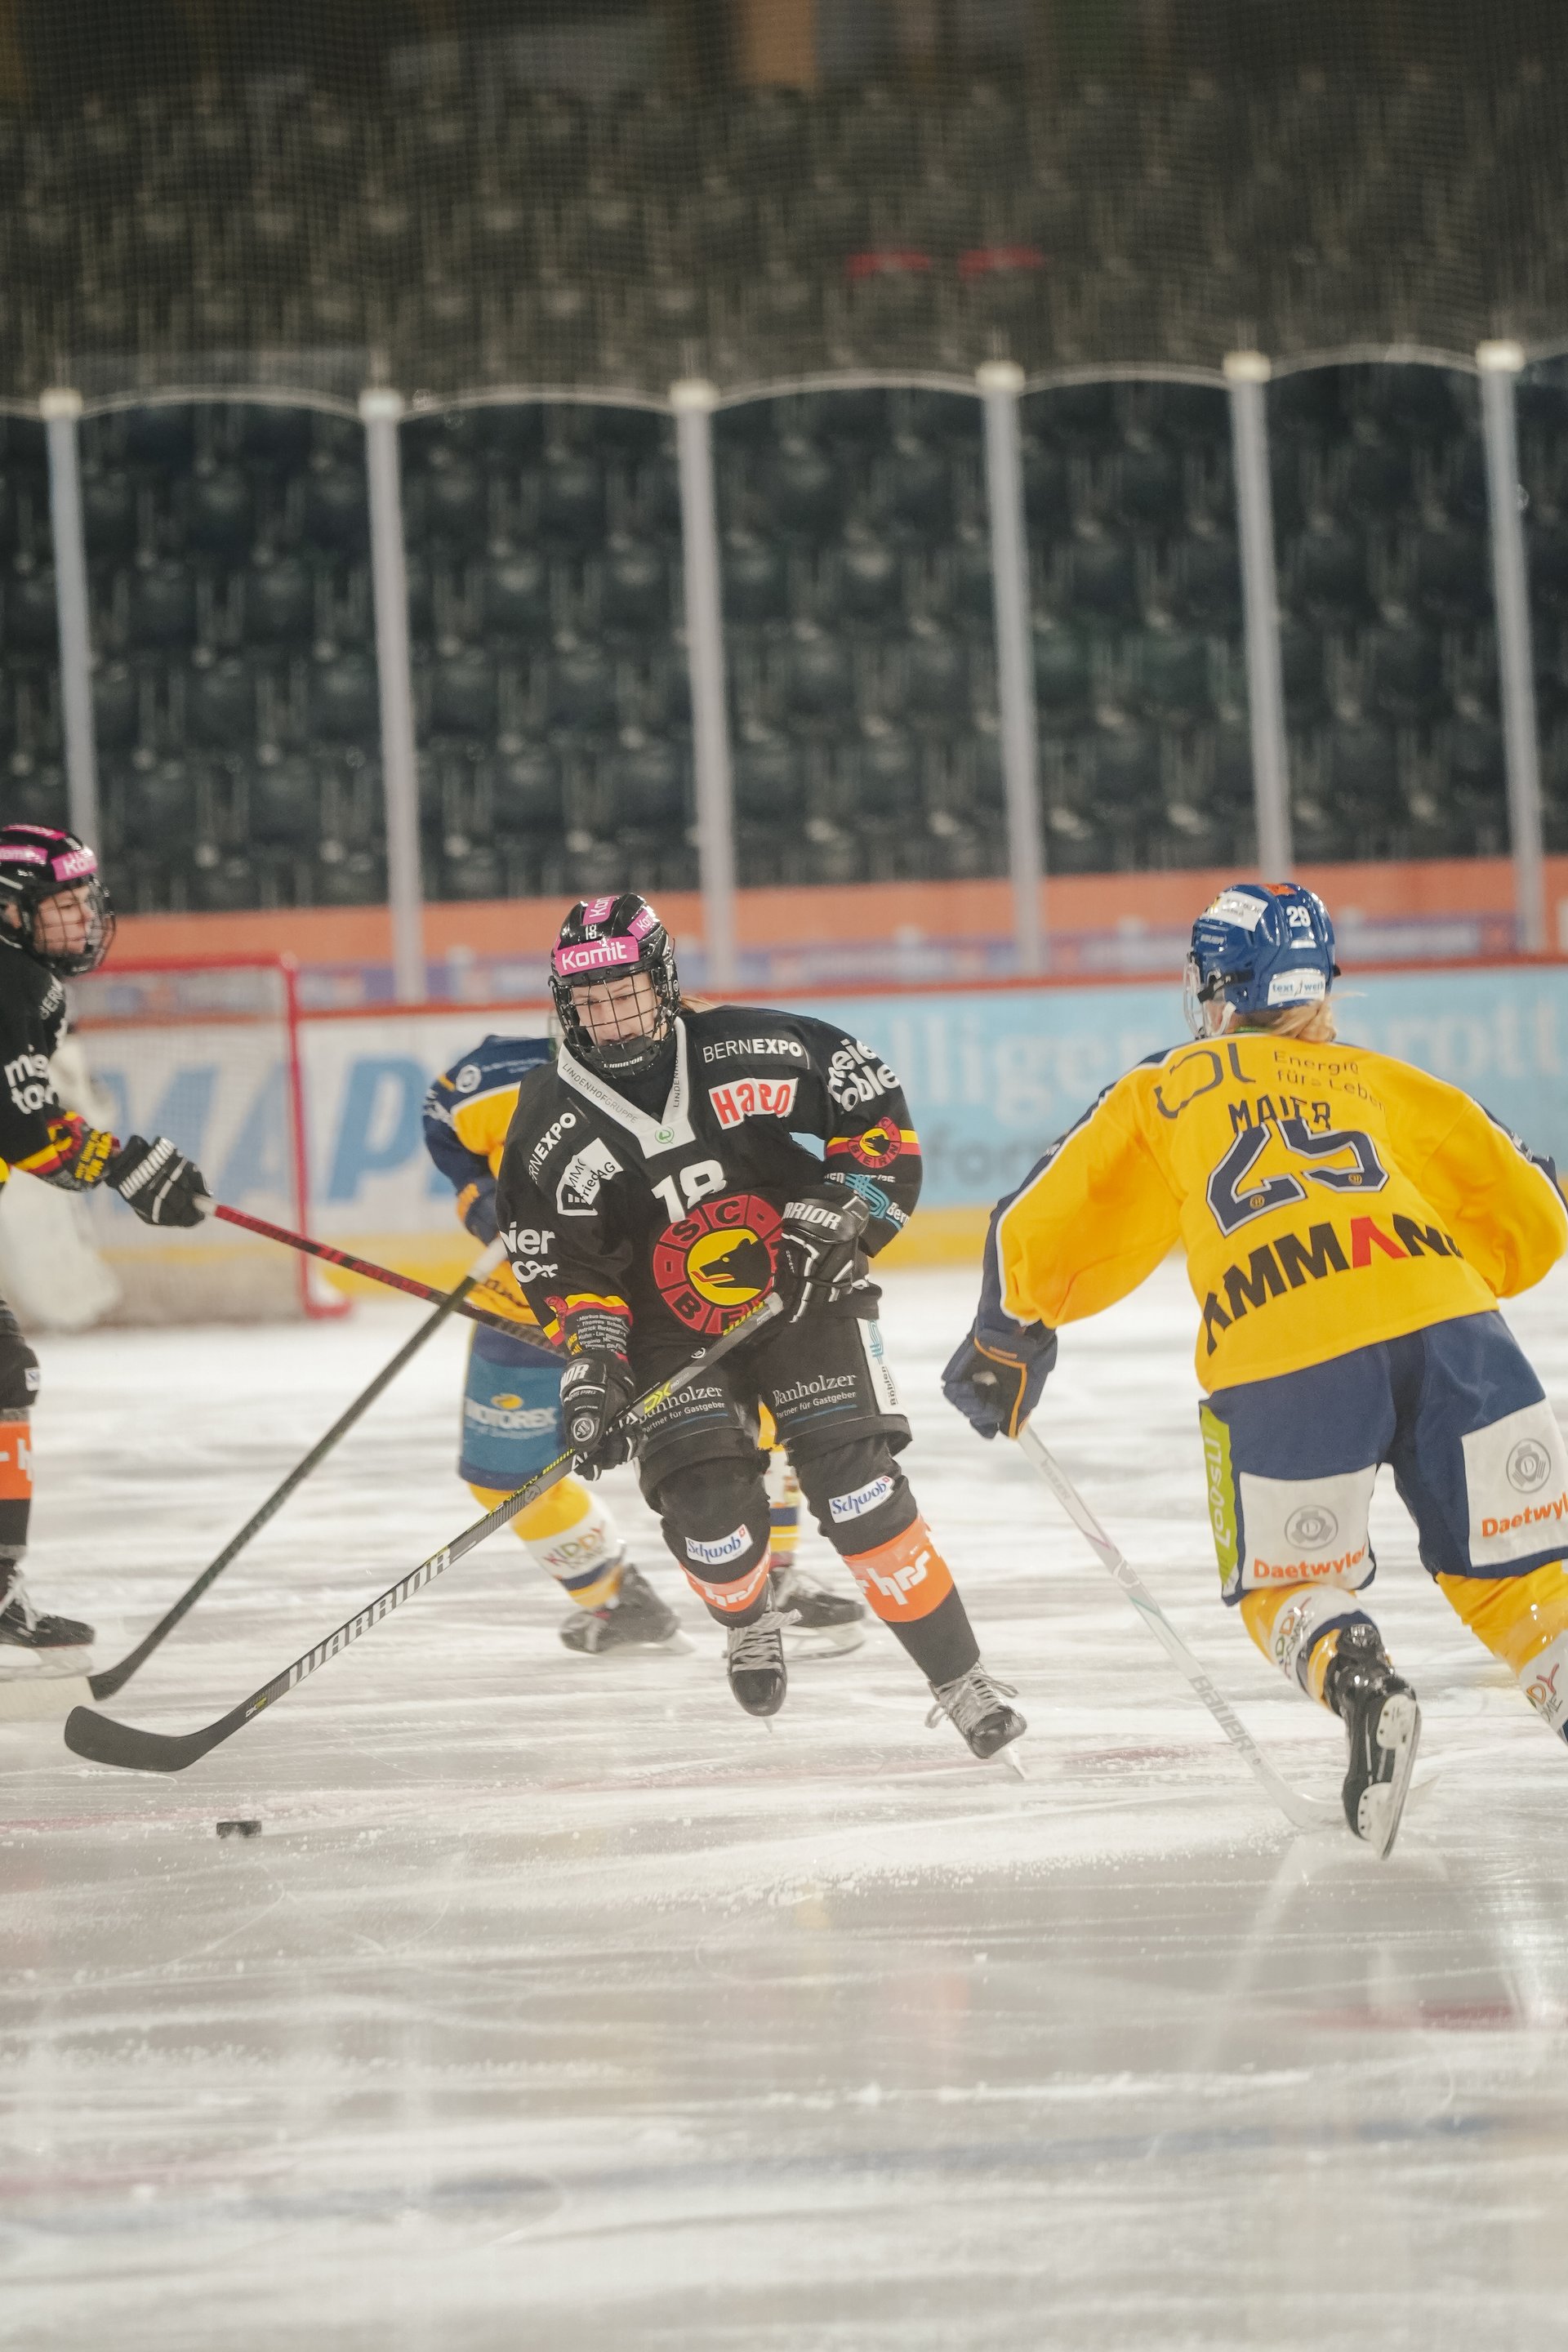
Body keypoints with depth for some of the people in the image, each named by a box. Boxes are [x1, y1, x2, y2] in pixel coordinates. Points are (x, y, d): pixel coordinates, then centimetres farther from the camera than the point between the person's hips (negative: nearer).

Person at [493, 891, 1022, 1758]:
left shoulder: (749, 1051, -12)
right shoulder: (552, 1127, -9)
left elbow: (875, 1107, -2)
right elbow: (563, 1265, -5)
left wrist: (841, 1206, -13)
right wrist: (590, 1363, -16)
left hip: (808, 1301, -1)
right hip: (672, 1335, 1)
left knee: (858, 1488, -14)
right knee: (708, 1506, -17)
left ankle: (961, 1681, -5)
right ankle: (747, 1620, 20)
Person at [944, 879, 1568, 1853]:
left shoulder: (1167, 1091, 27)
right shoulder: (1386, 1081, 29)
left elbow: (1040, 1235, 30)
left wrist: (1005, 1347, 46)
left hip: (1280, 1360, -1)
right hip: (1445, 1326, 2)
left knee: (1288, 1588, 18)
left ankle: (1356, 1682, -14)